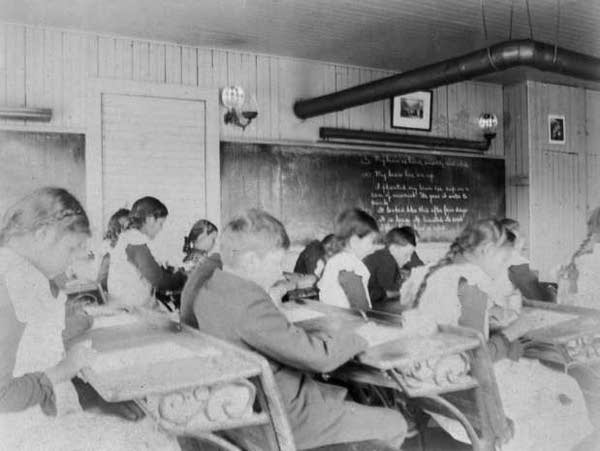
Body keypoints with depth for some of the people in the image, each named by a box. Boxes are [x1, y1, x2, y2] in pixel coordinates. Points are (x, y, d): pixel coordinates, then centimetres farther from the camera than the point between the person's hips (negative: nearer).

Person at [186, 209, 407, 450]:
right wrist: (358, 337, -11)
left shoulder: (209, 292, -1)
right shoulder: (250, 304, -30)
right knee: (394, 425, 2)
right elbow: (318, 355, -28)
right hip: (280, 422, -10)